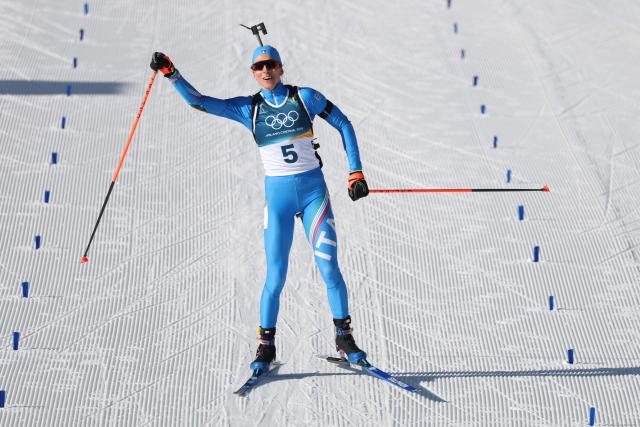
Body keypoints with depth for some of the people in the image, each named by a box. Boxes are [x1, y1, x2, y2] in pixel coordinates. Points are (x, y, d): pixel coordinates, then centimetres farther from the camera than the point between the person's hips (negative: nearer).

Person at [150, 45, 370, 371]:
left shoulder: (305, 98, 0)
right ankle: (266, 344, 11)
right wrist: (171, 74, -13)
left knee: (328, 267, -7)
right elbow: (199, 101, 0)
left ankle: (344, 337, 9)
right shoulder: (249, 109, 3)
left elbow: (343, 124, 8)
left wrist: (356, 172, 2)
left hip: (313, 189, 0)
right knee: (276, 276, -3)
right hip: (277, 194, 1)